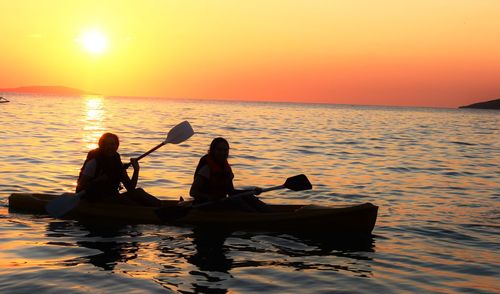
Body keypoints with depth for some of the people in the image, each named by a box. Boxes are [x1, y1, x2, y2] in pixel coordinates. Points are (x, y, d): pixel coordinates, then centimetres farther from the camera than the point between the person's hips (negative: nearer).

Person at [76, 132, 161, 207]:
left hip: (112, 197, 6)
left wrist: (136, 170, -7)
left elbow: (130, 188, 5)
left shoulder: (117, 163, 9)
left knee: (138, 192, -16)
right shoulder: (94, 162, -9)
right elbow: (81, 186, -13)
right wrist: (97, 180, -25)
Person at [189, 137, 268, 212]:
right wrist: (210, 197, -34)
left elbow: (231, 192, 16)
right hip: (206, 205, -7)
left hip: (222, 202, 7)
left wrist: (253, 191, 4)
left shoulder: (226, 168, 10)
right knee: (235, 201, -28)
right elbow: (192, 192, -17)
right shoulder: (207, 168, -13)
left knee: (246, 196, -12)